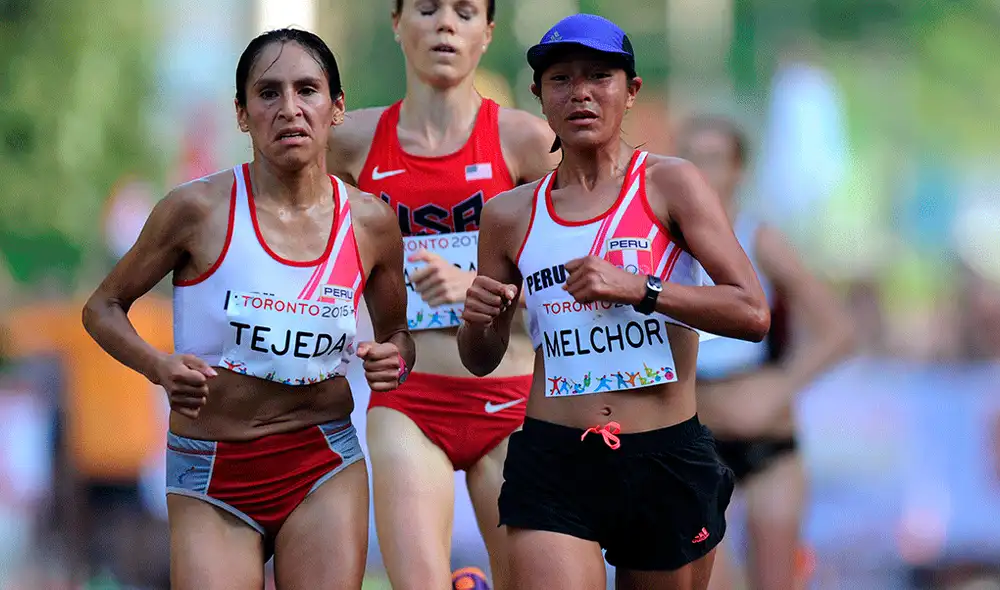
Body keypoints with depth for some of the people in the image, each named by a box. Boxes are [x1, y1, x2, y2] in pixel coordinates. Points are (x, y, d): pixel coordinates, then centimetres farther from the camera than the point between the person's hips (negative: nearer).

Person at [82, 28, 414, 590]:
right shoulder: (200, 209, -8)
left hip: (324, 468, 2)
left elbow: (396, 331, 18)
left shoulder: (370, 222, 1)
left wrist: (394, 359, -6)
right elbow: (104, 308, 3)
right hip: (210, 483, -2)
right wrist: (159, 367, -16)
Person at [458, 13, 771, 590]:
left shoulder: (670, 185, 0)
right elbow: (481, 362, 20)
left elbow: (753, 314, -9)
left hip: (669, 461, -1)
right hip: (553, 463, 1)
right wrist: (477, 321, -3)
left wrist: (636, 288, -18)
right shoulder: (510, 216, 9)